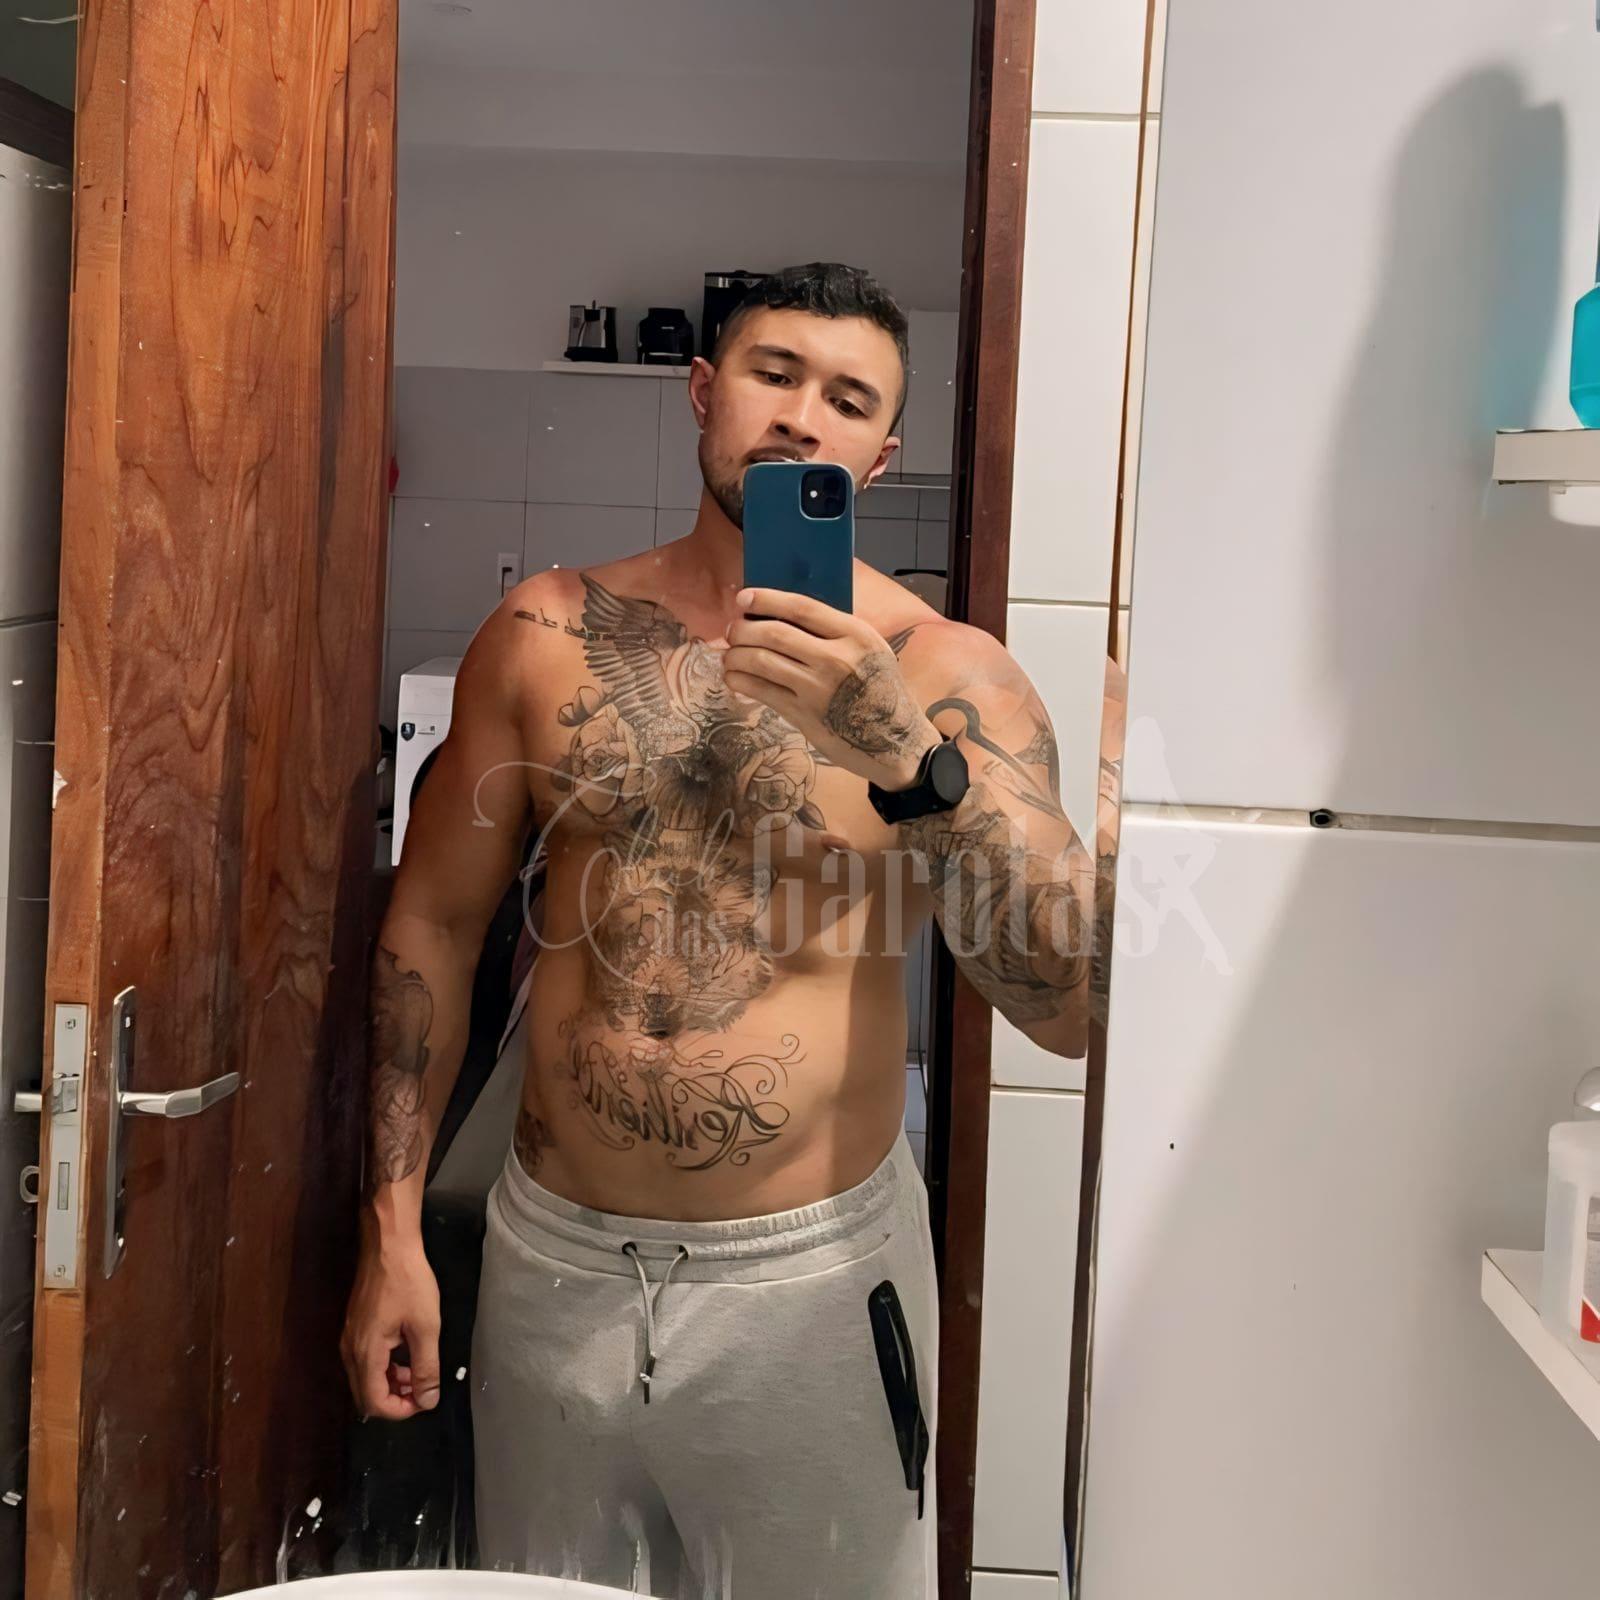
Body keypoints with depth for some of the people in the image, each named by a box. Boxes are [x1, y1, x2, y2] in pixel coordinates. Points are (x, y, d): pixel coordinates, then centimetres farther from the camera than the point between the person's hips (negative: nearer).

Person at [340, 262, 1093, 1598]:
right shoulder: (547, 635, 0)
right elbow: (434, 921, 7)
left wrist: (904, 752, -29)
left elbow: (1070, 1008, -16)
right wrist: (393, 1231, 5)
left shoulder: (945, 675, -8)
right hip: (554, 1260, 3)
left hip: (809, 1278, -2)